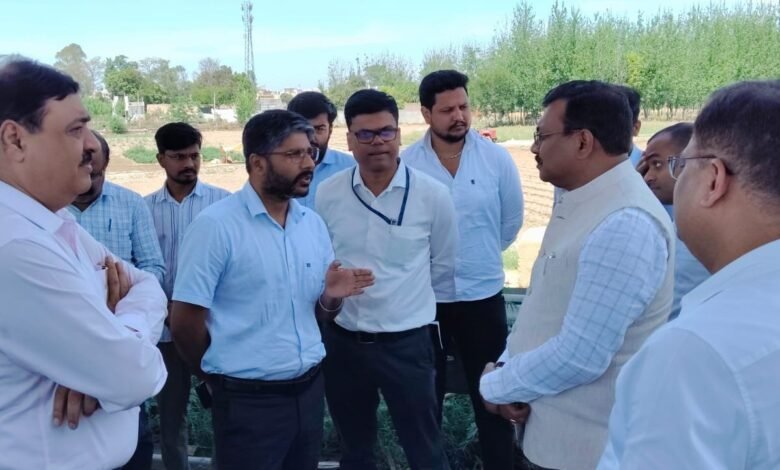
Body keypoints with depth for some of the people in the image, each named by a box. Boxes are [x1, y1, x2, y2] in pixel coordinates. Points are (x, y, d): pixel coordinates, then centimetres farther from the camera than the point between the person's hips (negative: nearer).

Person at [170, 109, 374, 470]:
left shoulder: (314, 224, 5)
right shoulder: (215, 225, -14)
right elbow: (184, 321, -12)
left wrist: (331, 297, -10)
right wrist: (220, 374, 2)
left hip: (310, 388, 6)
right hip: (249, 399, -6)